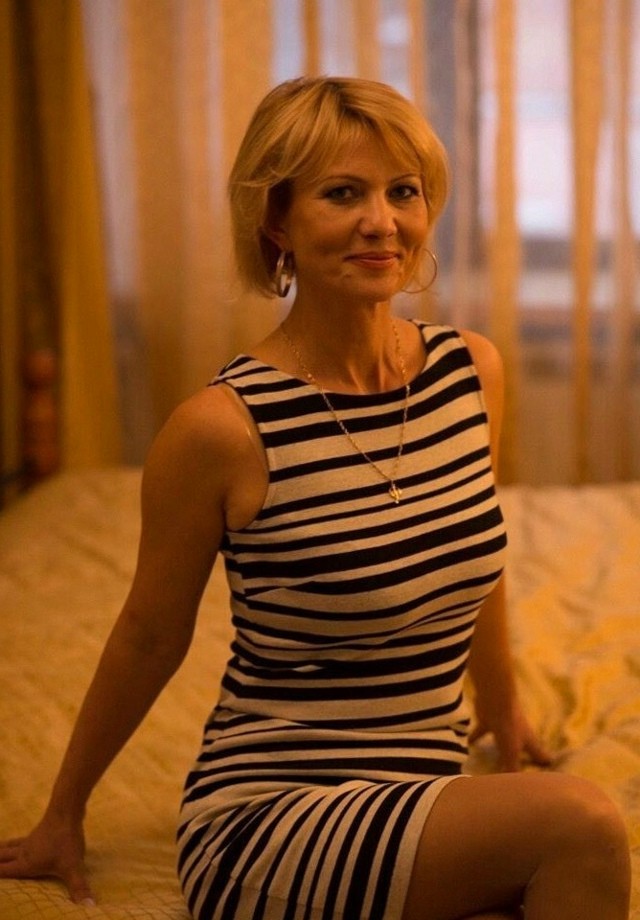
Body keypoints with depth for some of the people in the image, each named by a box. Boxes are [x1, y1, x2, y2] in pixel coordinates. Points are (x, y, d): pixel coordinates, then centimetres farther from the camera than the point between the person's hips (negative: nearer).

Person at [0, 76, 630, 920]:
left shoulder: (473, 371, 1)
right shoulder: (223, 427, -15)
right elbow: (149, 636, 0)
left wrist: (502, 700, 33)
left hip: (428, 794, 5)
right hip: (268, 815, -5)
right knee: (579, 826, -27)